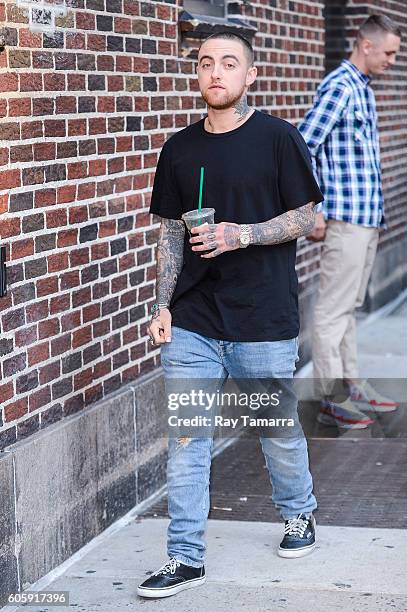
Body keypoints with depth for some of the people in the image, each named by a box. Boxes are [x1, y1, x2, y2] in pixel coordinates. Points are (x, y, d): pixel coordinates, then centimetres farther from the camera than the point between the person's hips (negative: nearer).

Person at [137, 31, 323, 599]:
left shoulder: (278, 138, -4)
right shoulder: (179, 149, 8)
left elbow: (306, 217, -4)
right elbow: (170, 233, 12)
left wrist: (239, 235, -16)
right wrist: (163, 306, 4)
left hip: (264, 320, -3)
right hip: (192, 322, 3)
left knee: (279, 430, 11)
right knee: (185, 439, 0)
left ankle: (299, 512, 38)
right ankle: (185, 557, 9)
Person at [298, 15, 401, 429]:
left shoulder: (364, 89, 16)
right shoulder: (339, 87, -13)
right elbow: (301, 147, -19)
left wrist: (374, 213, 18)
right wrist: (313, 211, -19)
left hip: (367, 219, 9)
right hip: (344, 219, -9)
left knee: (349, 307, 15)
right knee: (333, 310, -4)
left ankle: (351, 387, 24)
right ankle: (329, 402, 0)